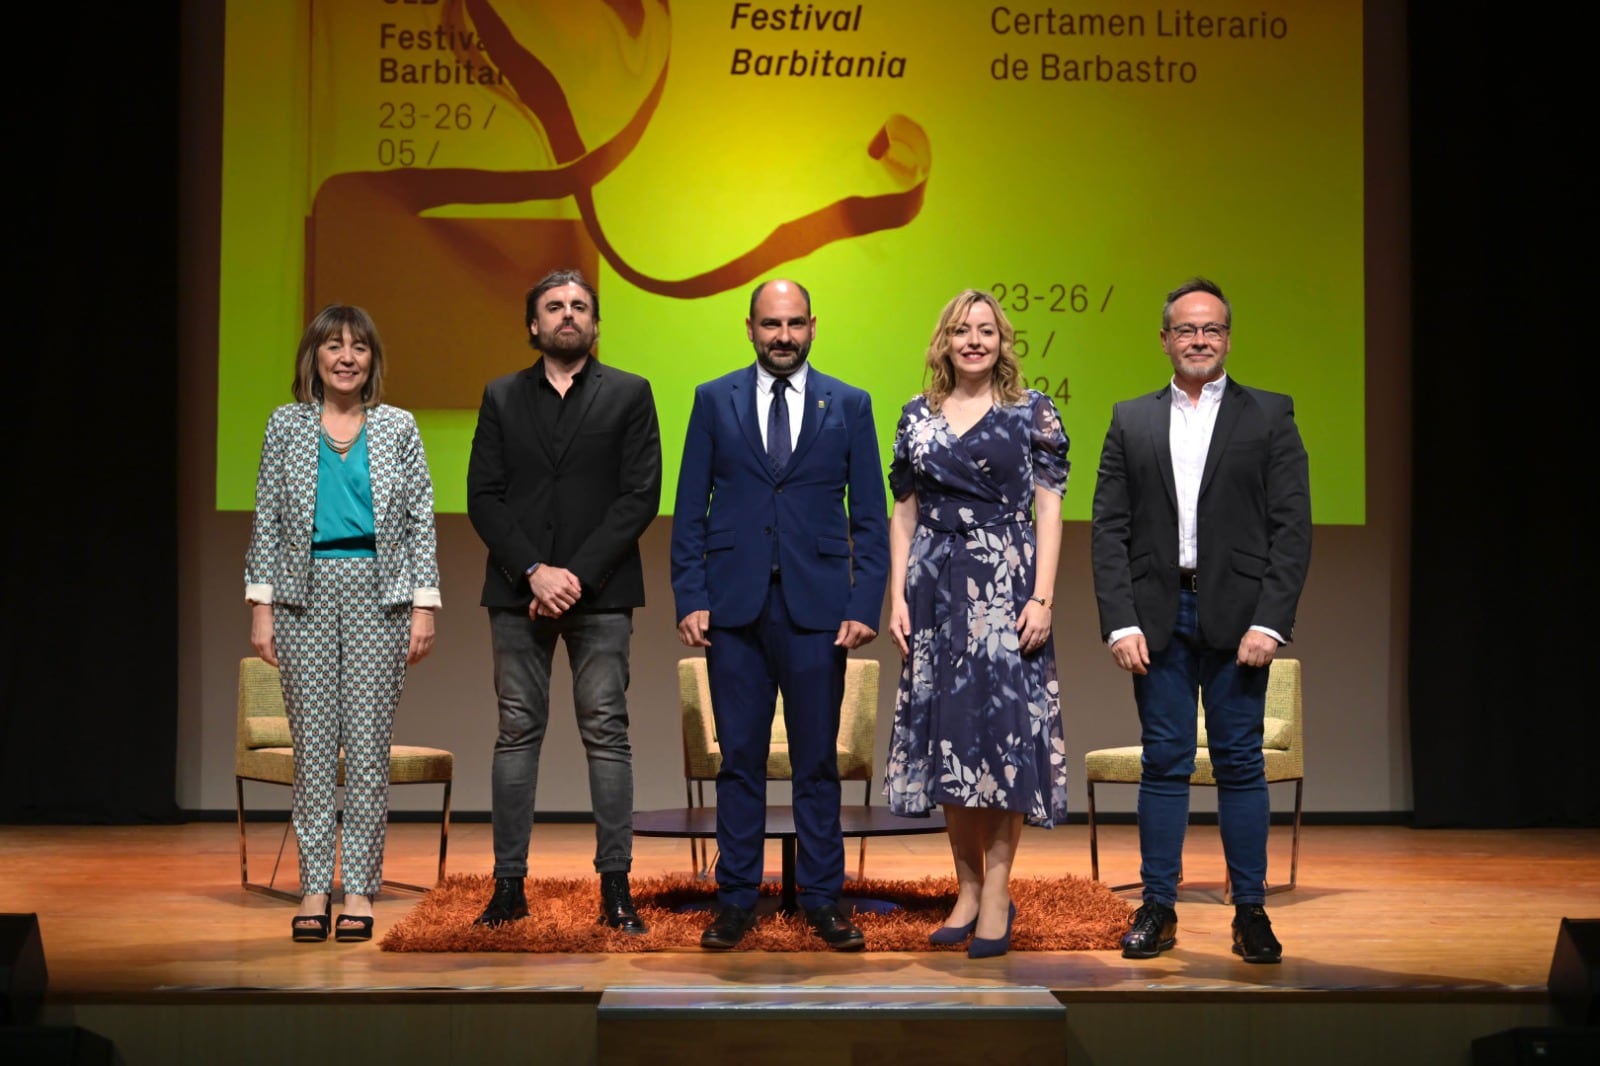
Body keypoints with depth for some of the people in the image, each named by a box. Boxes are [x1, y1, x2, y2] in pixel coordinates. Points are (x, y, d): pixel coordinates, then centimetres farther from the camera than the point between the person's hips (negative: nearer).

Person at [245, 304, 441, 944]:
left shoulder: (398, 427, 7)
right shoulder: (287, 425, 9)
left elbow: (421, 520, 6)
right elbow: (267, 520, 8)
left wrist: (423, 607, -1)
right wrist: (261, 607, 1)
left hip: (377, 595, 0)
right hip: (305, 591, 1)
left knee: (369, 743, -2)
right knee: (312, 740, 1)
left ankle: (359, 888, 4)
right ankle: (314, 887, 7)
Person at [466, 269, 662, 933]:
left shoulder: (629, 395, 7)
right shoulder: (502, 397, 12)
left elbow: (642, 495, -2)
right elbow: (483, 497, 4)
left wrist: (579, 574, -11)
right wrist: (534, 571, -10)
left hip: (599, 589, -2)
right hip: (518, 589, 2)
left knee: (605, 734, -2)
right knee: (517, 733, 2)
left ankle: (615, 884, 0)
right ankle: (509, 884, 5)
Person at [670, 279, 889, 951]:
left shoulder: (849, 405, 6)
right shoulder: (714, 401, 7)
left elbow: (869, 517, 5)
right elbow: (690, 511, 6)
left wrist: (864, 606, -4)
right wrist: (690, 599, -3)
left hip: (815, 608, 0)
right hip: (735, 607, 0)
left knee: (817, 763, 5)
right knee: (740, 760, 5)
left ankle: (822, 901, 13)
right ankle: (737, 901, 13)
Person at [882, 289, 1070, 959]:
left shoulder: (1032, 412, 2)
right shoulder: (918, 415, 11)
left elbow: (1048, 506, -2)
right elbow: (904, 512, 12)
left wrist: (1042, 597, -10)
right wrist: (897, 596, 2)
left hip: (1006, 584, -3)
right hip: (936, 588, 3)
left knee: (1003, 728, -6)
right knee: (945, 731, 4)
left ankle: (996, 893, 0)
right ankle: (968, 889, 13)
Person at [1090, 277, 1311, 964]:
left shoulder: (1269, 416, 5)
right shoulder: (1131, 421, 11)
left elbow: (1292, 527, -1)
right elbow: (1109, 528, 6)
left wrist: (1269, 621, -11)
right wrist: (1120, 622, -5)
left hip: (1236, 616, -1)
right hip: (1157, 616, 2)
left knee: (1240, 764, 2)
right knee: (1163, 764, 5)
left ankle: (1250, 911, 9)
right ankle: (1158, 907, 11)